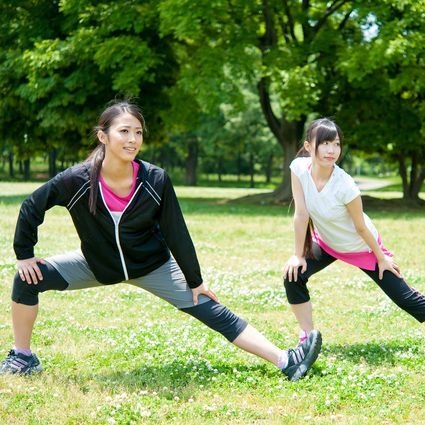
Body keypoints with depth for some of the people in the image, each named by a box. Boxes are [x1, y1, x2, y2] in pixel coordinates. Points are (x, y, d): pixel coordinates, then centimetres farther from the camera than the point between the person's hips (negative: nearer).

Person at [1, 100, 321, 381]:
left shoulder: (156, 180, -25)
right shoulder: (77, 180, -26)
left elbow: (176, 232, -14)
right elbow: (31, 207, -10)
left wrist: (195, 281, -7)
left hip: (152, 265, -1)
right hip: (97, 263, 1)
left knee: (215, 313, -9)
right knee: (29, 278, -15)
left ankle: (285, 362, -9)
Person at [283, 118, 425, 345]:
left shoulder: (345, 186, -34)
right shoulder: (299, 168, -25)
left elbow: (361, 227, -21)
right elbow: (301, 214, -19)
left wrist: (381, 258, -8)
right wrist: (298, 255, -15)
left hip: (362, 247, -4)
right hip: (326, 242, 4)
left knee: (405, 298, -1)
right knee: (293, 276, -17)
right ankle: (308, 338, 0)